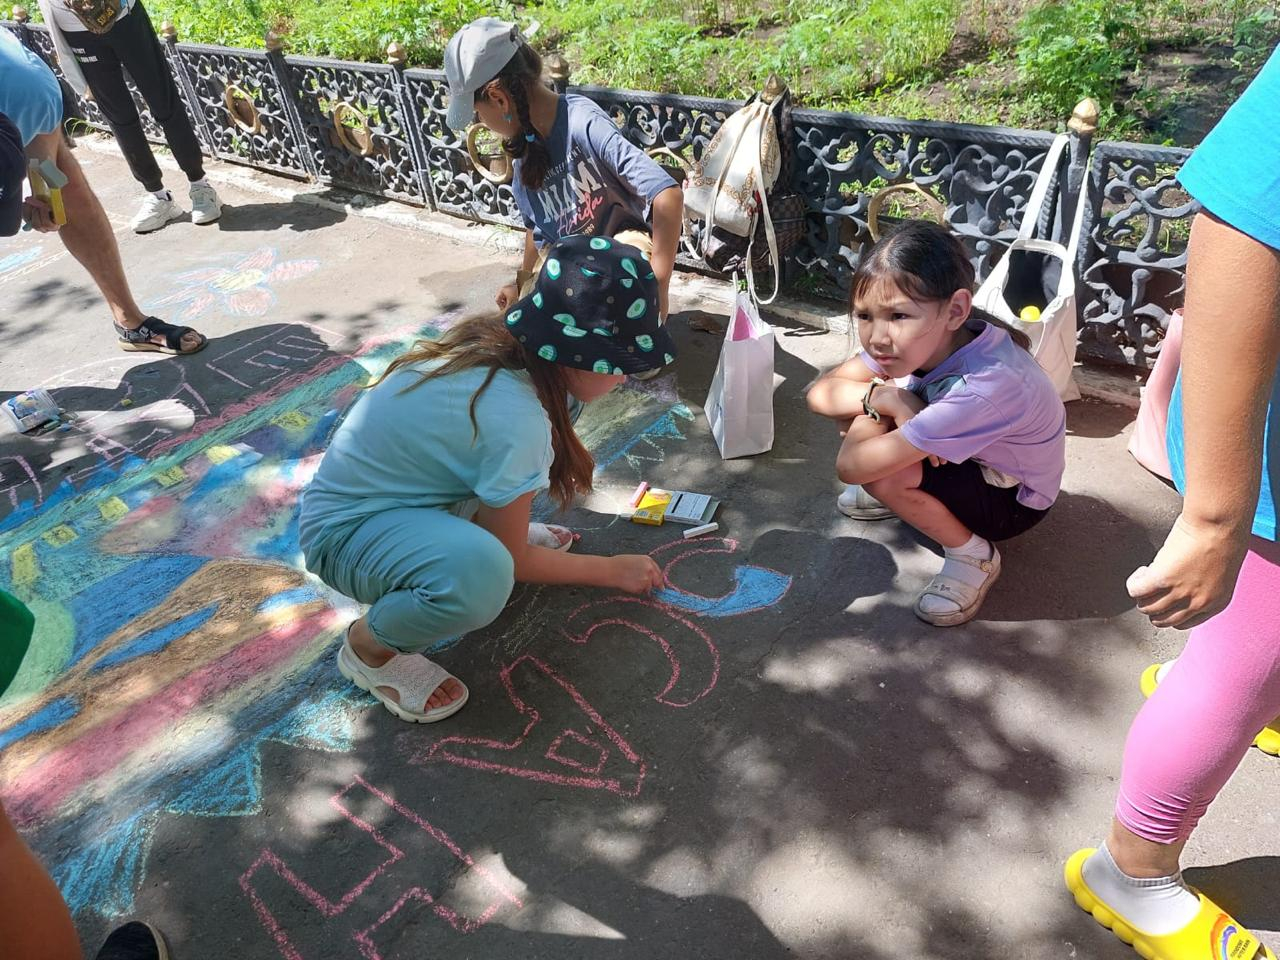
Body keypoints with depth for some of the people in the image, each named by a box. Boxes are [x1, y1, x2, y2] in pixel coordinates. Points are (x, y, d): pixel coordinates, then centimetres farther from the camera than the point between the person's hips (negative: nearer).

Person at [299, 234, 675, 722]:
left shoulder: (497, 343, -9)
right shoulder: (514, 419, -33)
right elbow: (513, 559, -17)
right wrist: (611, 570, -4)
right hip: (345, 533, -8)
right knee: (481, 572, -37)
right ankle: (369, 647, -7)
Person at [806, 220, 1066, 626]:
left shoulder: (983, 387, -40)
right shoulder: (925, 338, -20)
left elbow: (851, 466, -37)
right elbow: (821, 393, -13)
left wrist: (890, 398, -21)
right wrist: (882, 398, -31)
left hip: (1011, 498, -6)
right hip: (960, 453, 6)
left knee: (877, 472, -28)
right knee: (868, 412, -13)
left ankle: (973, 555, -3)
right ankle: (904, 494, 13)